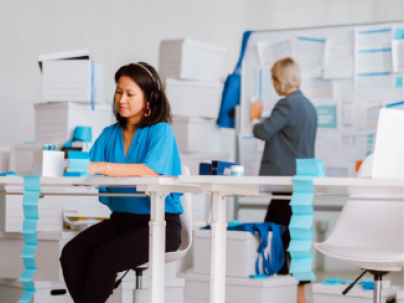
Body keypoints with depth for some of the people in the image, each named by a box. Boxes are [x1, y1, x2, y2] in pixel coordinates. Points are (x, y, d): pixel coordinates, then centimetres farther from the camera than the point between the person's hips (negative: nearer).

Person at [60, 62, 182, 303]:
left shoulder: (161, 131, -6)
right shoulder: (110, 134, 12)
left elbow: (151, 170, -25)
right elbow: (88, 168, 1)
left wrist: (100, 167, -34)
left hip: (160, 223, -5)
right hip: (121, 219, 5)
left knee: (103, 257, -28)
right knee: (71, 254, -20)